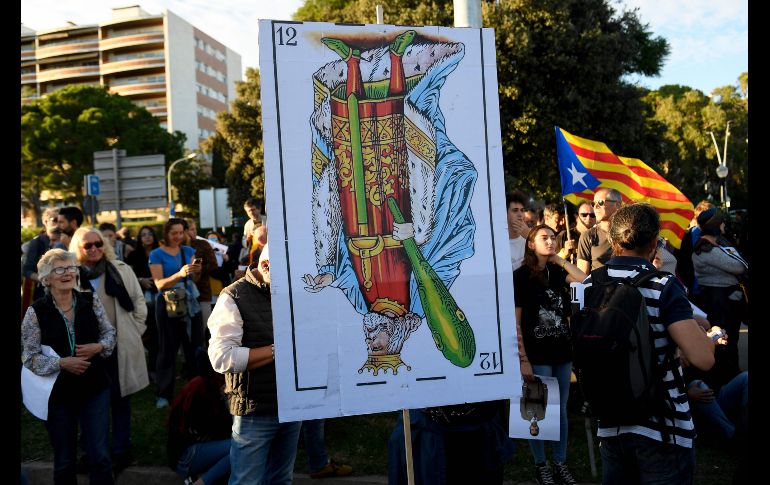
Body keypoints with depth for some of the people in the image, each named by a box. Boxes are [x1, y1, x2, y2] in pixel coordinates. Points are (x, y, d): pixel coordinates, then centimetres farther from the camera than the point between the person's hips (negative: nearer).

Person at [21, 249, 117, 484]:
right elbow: (29, 357, -8)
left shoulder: (91, 301, -3)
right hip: (58, 393, -1)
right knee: (64, 461, 15)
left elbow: (109, 333, 7)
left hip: (95, 388, 1)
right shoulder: (35, 311, -10)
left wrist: (98, 347, -13)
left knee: (101, 456, 3)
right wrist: (62, 363, -21)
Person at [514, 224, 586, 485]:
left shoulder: (556, 273, 7)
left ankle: (561, 463, 28)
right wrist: (523, 360, -15)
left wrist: (560, 260, -5)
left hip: (562, 352, 5)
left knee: (561, 412, 14)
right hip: (537, 355, -5)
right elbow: (515, 323, -11)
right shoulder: (520, 276, -10)